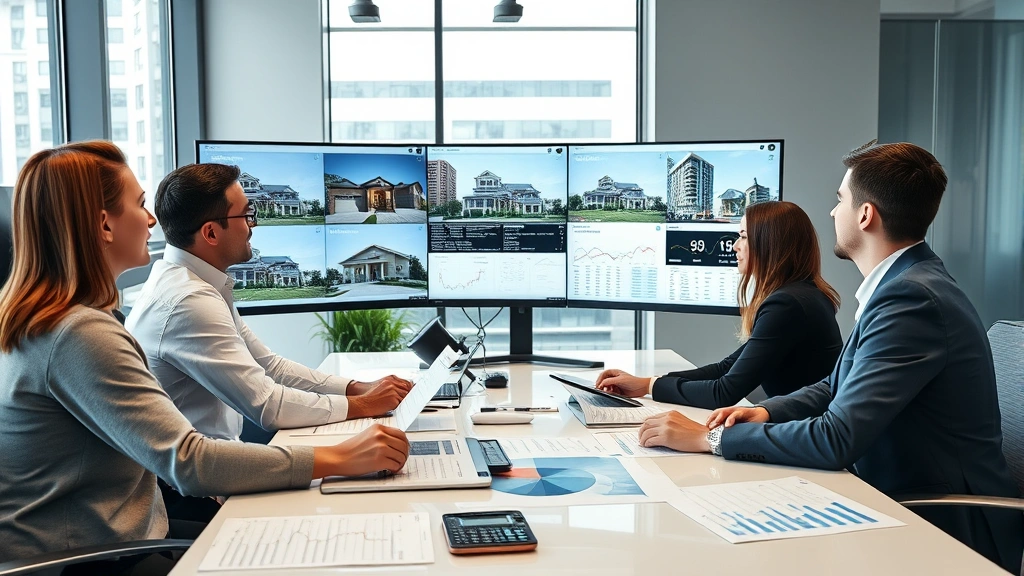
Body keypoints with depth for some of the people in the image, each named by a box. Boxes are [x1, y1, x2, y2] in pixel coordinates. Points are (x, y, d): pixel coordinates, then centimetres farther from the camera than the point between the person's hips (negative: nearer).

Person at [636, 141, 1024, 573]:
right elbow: (837, 388, 16)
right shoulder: (903, 283, 7)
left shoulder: (912, 299, -24)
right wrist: (767, 412, -2)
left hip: (946, 529, -8)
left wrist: (710, 438, -20)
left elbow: (835, 440, -28)